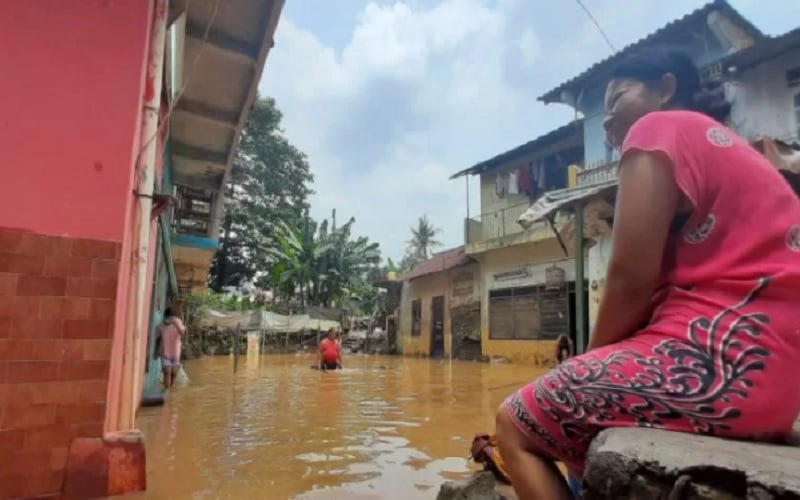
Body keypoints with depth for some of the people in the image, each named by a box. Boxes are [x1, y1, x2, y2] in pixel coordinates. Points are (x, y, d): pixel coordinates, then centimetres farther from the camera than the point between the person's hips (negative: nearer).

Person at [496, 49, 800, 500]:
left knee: (515, 423, -3)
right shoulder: (725, 145, 26)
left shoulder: (659, 128, -2)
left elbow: (632, 279, -12)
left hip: (720, 355, -10)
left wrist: (592, 360, 3)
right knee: (565, 409, 23)